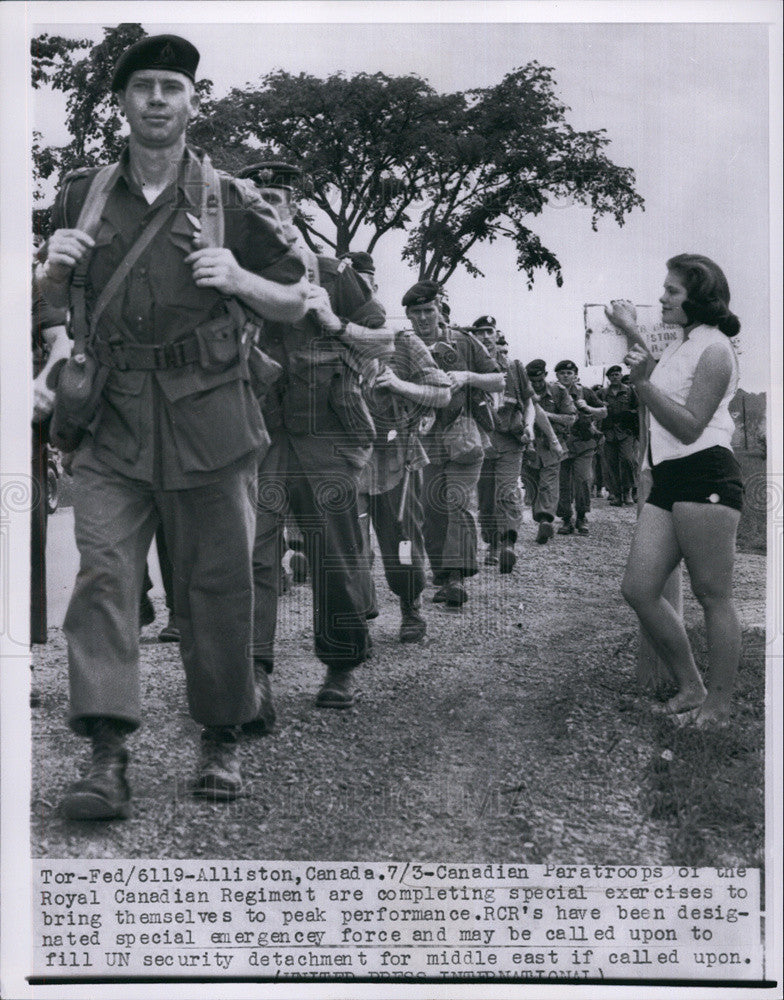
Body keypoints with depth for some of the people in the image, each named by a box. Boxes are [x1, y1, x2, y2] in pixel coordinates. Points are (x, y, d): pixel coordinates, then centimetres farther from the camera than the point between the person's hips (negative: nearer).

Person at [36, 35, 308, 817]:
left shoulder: (230, 201, 6)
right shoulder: (82, 197, 11)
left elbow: (295, 303, 11)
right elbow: (51, 306, 21)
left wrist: (239, 280, -8)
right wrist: (54, 269, -1)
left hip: (208, 420, -1)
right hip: (112, 422, 1)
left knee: (215, 585, 3)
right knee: (103, 574, -11)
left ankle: (221, 740, 19)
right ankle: (107, 758, -10)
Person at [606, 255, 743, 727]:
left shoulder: (714, 349, -6)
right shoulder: (684, 345, 22)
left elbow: (690, 427, -15)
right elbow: (661, 387, 44)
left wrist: (643, 383, -21)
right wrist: (634, 335, 43)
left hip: (706, 475, -10)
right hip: (669, 477, 10)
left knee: (713, 596, -4)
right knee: (639, 588, 3)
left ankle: (719, 707, 4)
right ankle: (691, 688, 14)